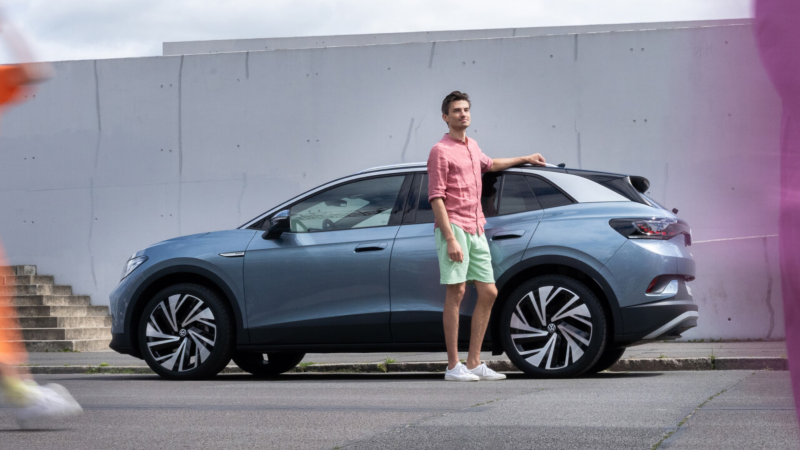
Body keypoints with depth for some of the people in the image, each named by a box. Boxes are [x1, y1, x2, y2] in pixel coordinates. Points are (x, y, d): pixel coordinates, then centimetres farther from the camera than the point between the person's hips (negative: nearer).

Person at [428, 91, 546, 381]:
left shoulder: (472, 147, 20)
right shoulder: (441, 151, -4)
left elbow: (489, 164, 45)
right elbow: (436, 198, -11)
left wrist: (525, 159, 52)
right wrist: (450, 239, -20)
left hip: (476, 231, 8)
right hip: (453, 228, -8)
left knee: (488, 293, 4)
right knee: (456, 292, -11)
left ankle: (474, 363, 8)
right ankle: (453, 366, -9)